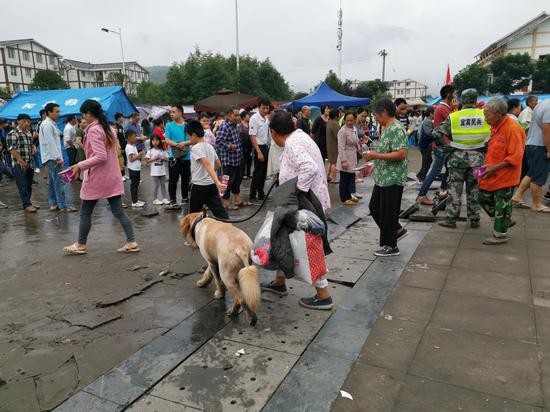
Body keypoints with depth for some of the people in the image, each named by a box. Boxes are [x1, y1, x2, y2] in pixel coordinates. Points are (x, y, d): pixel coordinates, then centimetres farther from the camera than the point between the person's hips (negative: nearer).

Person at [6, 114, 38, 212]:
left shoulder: (29, 133, 14)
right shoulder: (12, 134, -9)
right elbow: (12, 149, -16)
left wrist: (34, 148, 5)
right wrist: (21, 161, -21)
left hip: (30, 164, 7)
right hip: (19, 164, -7)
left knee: (29, 185, 12)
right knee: (23, 185, -7)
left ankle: (28, 202, 21)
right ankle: (26, 204, -5)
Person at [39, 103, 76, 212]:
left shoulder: (51, 124, 18)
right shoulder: (47, 124, -12)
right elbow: (50, 143, -19)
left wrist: (58, 157, 17)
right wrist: (58, 158, -20)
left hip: (52, 158, 10)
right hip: (52, 158, -10)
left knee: (52, 182, 12)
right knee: (60, 181, -11)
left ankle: (53, 204, 17)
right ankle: (65, 205, -11)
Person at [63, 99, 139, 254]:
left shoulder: (93, 130, -15)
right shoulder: (109, 128, 11)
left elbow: (101, 157, -22)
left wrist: (80, 166, -20)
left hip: (97, 178, -8)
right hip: (112, 177, 8)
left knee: (85, 213, 8)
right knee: (118, 211, 7)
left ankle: (81, 245, 21)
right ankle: (132, 242, 4)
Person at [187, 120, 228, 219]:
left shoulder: (195, 148, -15)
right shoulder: (209, 146, 9)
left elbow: (207, 164, -28)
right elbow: (218, 165, 18)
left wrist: (217, 182, -38)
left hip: (199, 185, -7)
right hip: (211, 184, 7)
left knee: (194, 213, 12)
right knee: (220, 211, 0)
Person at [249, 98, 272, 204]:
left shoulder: (266, 118, 9)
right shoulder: (254, 118, -14)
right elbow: (252, 136, -18)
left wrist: (268, 147, 9)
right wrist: (259, 152, -22)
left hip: (266, 147, 8)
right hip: (259, 148, -7)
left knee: (264, 173, 13)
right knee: (257, 173, -4)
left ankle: (261, 194, 24)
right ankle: (252, 197, 4)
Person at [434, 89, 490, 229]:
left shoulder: (453, 117, -5)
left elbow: (437, 134, -8)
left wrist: (446, 147, 2)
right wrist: (486, 148, 6)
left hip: (458, 158, -2)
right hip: (478, 158, 2)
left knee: (455, 190, 6)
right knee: (474, 190, 11)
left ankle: (451, 219, 8)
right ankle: (474, 219, 18)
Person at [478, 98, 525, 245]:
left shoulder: (513, 128, -20)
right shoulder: (496, 126, 6)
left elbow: (515, 157, -23)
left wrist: (495, 168, -23)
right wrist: (487, 166, 9)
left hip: (504, 176, -9)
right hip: (492, 174, 9)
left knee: (502, 205, 3)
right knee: (484, 199, 17)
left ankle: (500, 234, 17)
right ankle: (505, 221, 36)